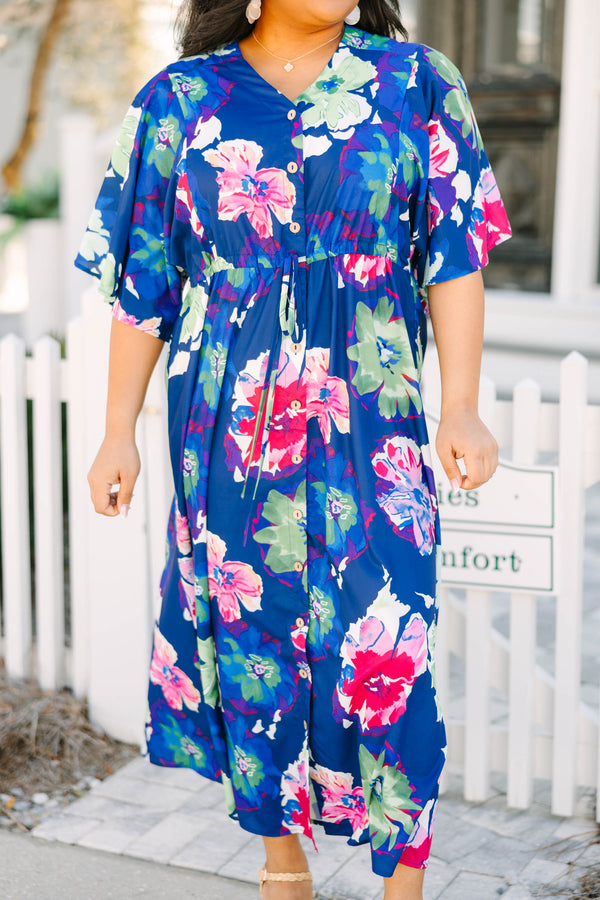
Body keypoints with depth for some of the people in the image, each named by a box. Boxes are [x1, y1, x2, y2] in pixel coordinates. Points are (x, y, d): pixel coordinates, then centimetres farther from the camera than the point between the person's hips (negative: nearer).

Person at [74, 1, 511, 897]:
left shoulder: (416, 85, 3)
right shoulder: (182, 101, 3)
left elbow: (456, 257, 1)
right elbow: (141, 284, 5)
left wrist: (462, 408, -8)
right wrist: (120, 433, 4)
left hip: (371, 425, -1)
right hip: (227, 427, 1)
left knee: (385, 653, -4)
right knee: (249, 636, 10)